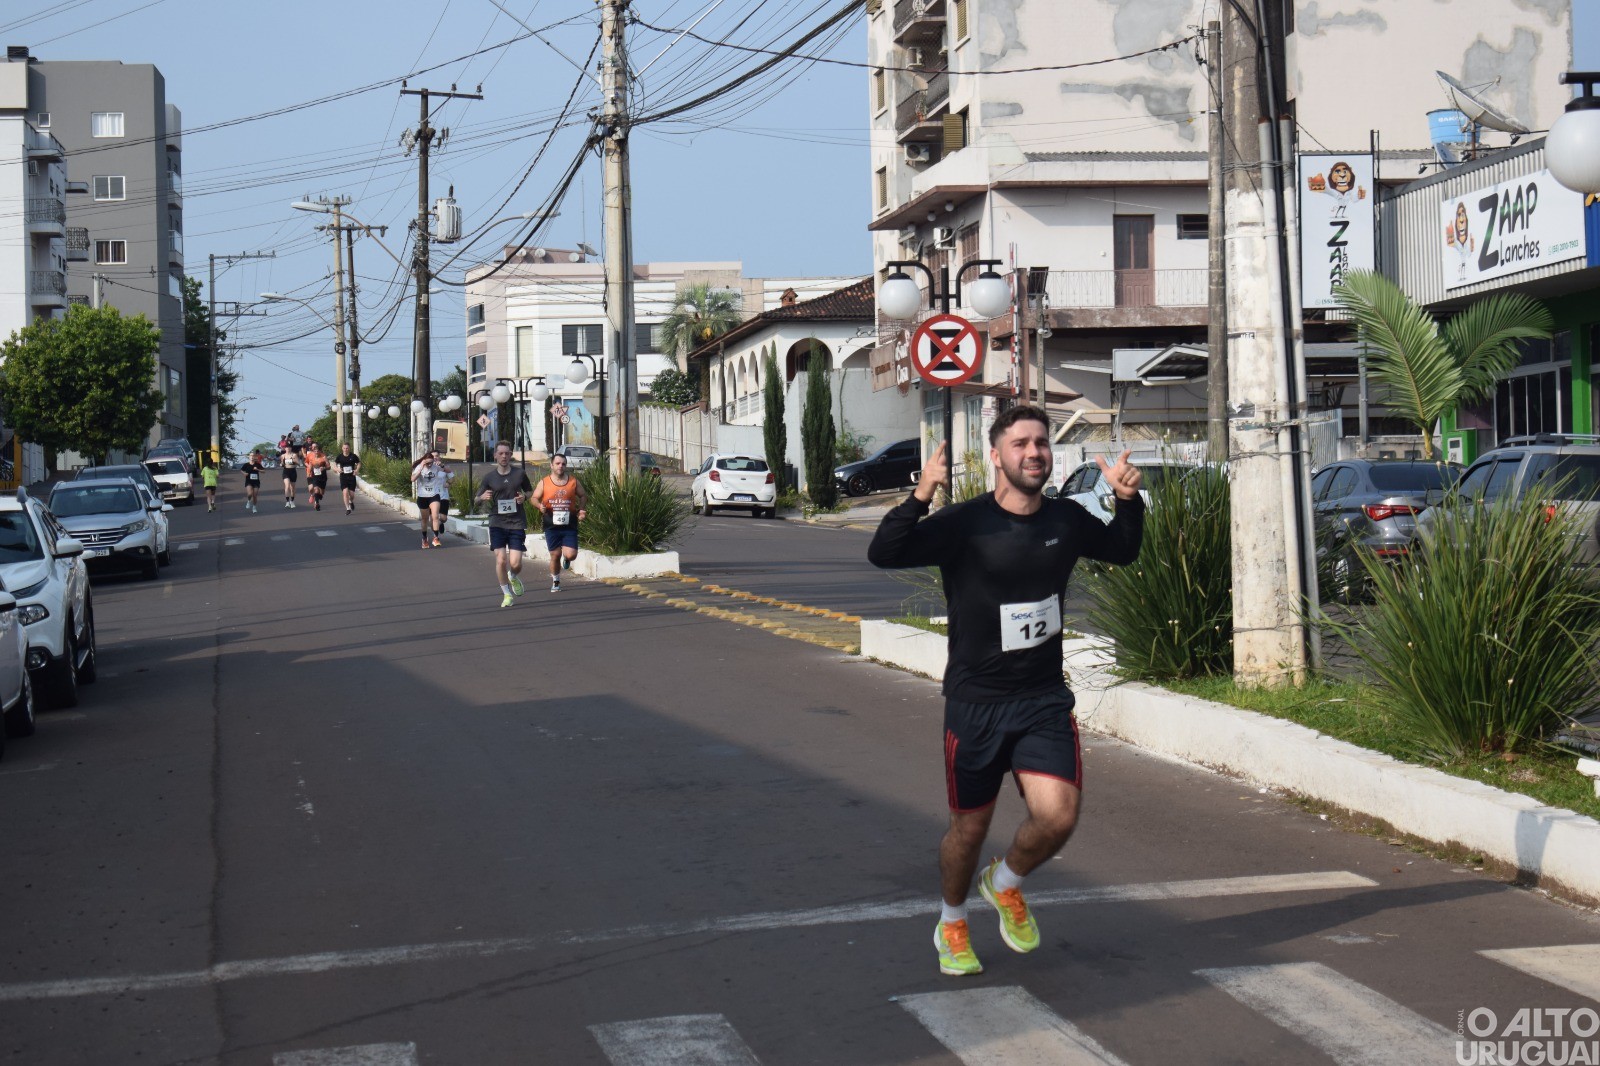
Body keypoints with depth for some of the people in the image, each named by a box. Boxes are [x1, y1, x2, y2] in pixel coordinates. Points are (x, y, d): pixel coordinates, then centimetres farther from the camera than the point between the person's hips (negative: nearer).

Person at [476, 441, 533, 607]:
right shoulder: (489, 477, 3)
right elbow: (477, 499, 10)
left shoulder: (520, 474, 3)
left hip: (517, 523, 0)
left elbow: (530, 492, 17)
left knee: (515, 563, -7)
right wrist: (483, 497, -14)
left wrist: (524, 497, -6)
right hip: (497, 523, 0)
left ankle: (514, 578, 31)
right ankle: (506, 594, 11)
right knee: (500, 560, -10)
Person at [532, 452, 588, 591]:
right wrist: (540, 505, -14)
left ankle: (566, 559, 28)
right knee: (555, 555, 5)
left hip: (569, 526, 0)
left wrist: (581, 509, -2)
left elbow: (583, 496, 15)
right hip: (552, 526, 0)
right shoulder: (544, 483, 1)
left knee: (570, 555, -11)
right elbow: (534, 498, 7)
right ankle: (555, 582, 26)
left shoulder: (574, 482, 3)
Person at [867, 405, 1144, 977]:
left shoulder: (1067, 520, 1)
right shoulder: (966, 523, -14)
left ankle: (1006, 883, 20)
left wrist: (1128, 499, 2)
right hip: (975, 701, -3)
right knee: (970, 827, 10)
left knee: (1057, 817, -14)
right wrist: (922, 495, -40)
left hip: (1045, 699, 3)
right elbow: (884, 554, -25)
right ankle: (951, 926, 39)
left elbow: (1122, 550, 21)